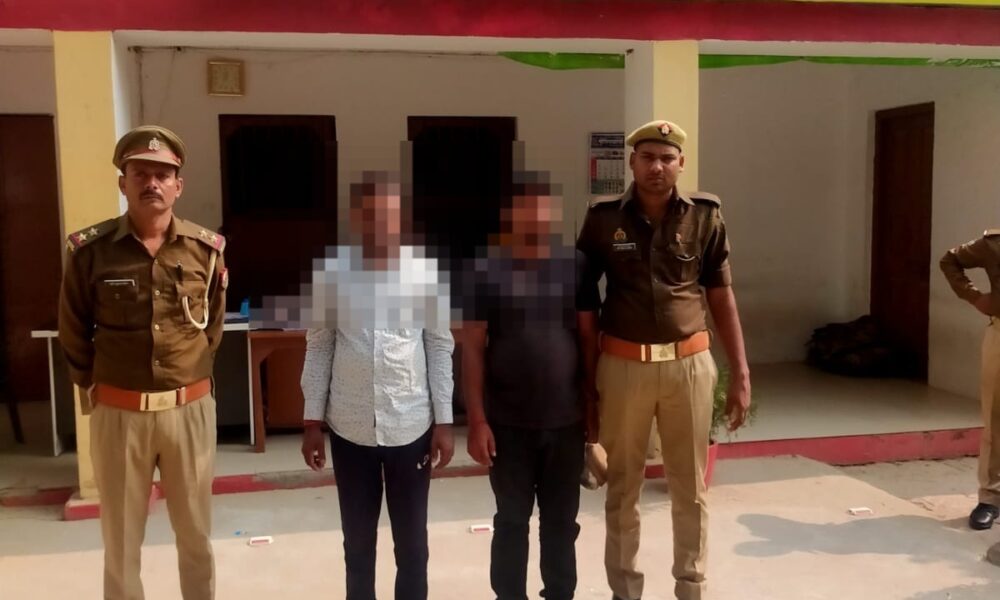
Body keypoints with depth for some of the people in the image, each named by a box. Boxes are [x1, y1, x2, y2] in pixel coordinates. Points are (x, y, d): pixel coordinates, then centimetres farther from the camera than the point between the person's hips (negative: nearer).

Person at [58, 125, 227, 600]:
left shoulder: (207, 249, -2)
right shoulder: (90, 250, -7)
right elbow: (73, 333, 5)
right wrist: (93, 385, 10)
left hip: (190, 409, 1)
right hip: (118, 413, -1)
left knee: (195, 533, 15)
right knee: (121, 539, 12)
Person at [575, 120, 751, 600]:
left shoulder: (705, 217, 1)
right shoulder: (603, 219, -2)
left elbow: (721, 298, 4)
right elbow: (584, 301, 1)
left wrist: (741, 373, 0)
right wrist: (588, 378, -1)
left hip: (689, 364, 1)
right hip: (622, 366, 0)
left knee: (690, 488, 12)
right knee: (623, 488, 12)